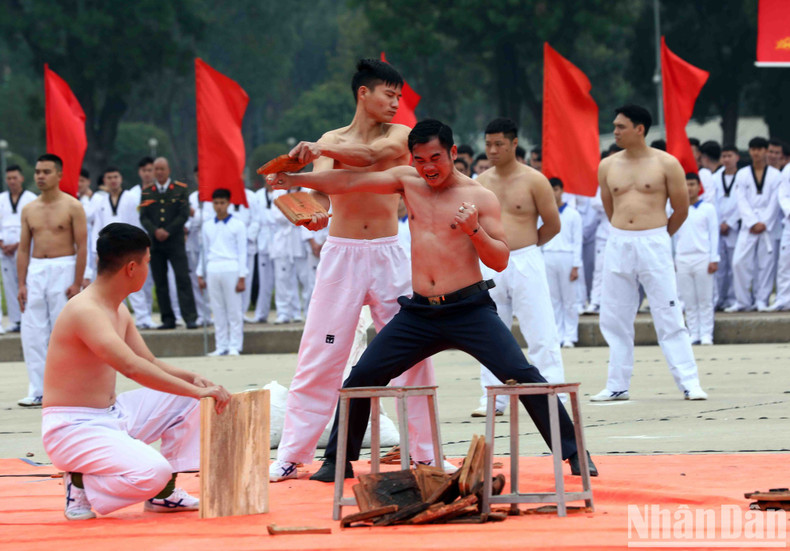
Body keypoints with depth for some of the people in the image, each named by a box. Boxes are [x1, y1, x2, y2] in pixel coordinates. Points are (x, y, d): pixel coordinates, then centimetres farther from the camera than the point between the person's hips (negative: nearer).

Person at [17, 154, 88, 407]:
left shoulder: (72, 207, -3)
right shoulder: (29, 210, 11)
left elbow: (82, 246, -6)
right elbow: (24, 248, 12)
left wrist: (77, 283, -13)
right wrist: (22, 284, 5)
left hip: (63, 270, -4)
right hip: (36, 270, 5)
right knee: (32, 332, -1)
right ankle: (37, 390, 3)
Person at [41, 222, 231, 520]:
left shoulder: (119, 312, 12)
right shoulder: (85, 311, -22)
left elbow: (151, 365, 18)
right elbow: (131, 367, -33)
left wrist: (191, 378, -3)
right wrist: (197, 391, -31)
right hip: (73, 428, -10)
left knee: (186, 400, 9)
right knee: (153, 471, -31)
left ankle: (162, 493, 12)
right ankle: (81, 484, -5)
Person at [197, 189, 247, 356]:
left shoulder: (237, 225, 2)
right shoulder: (207, 226, 13)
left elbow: (242, 252, 1)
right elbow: (204, 251, 17)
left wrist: (242, 277, -5)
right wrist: (200, 274, 12)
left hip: (231, 269, -4)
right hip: (212, 270, 4)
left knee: (234, 309, -3)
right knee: (218, 311, 4)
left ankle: (234, 346, -1)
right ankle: (221, 346, 8)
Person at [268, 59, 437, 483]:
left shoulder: (399, 136, 4)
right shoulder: (332, 141, 7)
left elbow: (371, 154, -19)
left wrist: (320, 149, -33)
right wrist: (314, 210, -35)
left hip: (387, 254, 0)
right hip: (340, 254, 0)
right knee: (318, 356, -3)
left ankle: (426, 452, 9)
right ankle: (291, 456, 1)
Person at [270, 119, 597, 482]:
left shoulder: (480, 197, -2)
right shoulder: (408, 181, 9)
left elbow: (501, 261, -4)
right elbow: (349, 182, 11)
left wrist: (474, 230, -20)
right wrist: (296, 179, 10)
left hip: (470, 310, -4)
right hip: (419, 313, 4)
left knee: (522, 376, -16)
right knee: (361, 377, 0)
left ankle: (574, 454, -10)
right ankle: (337, 460, 15)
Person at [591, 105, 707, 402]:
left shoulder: (666, 164, -3)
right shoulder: (608, 166, 8)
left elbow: (681, 210, 5)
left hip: (654, 244, -4)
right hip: (618, 246, 4)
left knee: (669, 316, -5)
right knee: (614, 319, 5)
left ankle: (689, 382, -3)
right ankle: (617, 385, 12)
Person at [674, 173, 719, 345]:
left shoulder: (708, 208, 3)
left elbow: (714, 234, 2)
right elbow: (674, 236, 15)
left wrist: (714, 259, -4)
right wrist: (672, 260, 10)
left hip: (702, 258, -3)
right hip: (682, 259, 3)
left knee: (705, 299, -2)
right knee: (689, 301, 3)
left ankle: (706, 334, -1)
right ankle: (694, 334, 5)